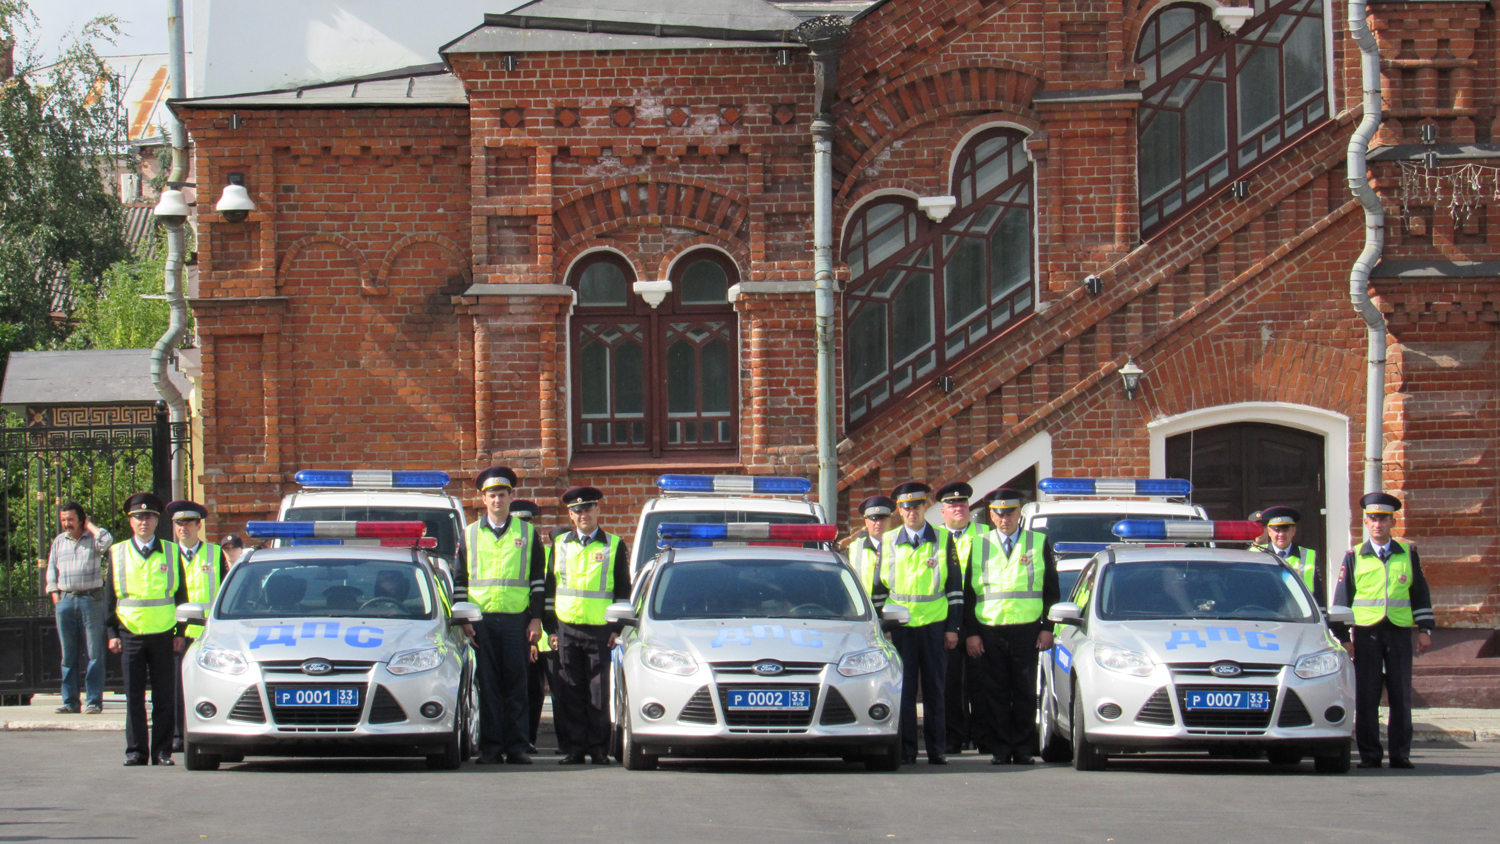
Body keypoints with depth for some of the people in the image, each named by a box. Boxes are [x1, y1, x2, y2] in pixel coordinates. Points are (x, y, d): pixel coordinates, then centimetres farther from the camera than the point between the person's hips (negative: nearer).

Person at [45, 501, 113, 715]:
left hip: (91, 599, -4)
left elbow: (106, 540, -21)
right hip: (65, 600, 4)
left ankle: (94, 701, -3)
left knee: (94, 653, -4)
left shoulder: (93, 538, 3)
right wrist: (55, 597, 7)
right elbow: (52, 571, 17)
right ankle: (70, 701, 8)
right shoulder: (59, 541, 15)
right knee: (68, 655, 4)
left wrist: (90, 526, -5)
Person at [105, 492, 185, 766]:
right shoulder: (117, 553, 9)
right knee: (134, 698, 0)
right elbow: (109, 597, 9)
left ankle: (162, 751, 4)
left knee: (164, 698, 0)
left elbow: (181, 596, 10)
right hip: (130, 636, 0)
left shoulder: (171, 553, 9)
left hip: (164, 636, 0)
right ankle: (136, 751, 4)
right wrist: (112, 634, 1)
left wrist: (180, 632, 2)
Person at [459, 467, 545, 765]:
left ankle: (516, 747, 3)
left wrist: (536, 619, 0)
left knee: (516, 686, 0)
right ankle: (490, 748, 3)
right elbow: (460, 580, 12)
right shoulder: (470, 534, 12)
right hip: (481, 620, 1)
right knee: (487, 687, 0)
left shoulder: (527, 533, 10)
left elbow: (538, 579, 9)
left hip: (516, 620, -1)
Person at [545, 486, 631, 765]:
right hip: (566, 630, 2)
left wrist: (618, 628, -2)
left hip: (600, 631, -2)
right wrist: (550, 628, 6)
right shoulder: (560, 545, 13)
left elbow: (623, 590, 7)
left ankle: (598, 749, 3)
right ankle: (573, 748, 4)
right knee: (570, 694, 0)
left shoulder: (614, 546, 7)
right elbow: (549, 587, 14)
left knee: (599, 694, -2)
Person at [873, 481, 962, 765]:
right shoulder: (888, 543, 9)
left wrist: (953, 628, 1)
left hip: (934, 626, -1)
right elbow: (879, 587, 12)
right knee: (903, 690, 0)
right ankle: (906, 749, 3)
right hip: (900, 627, 1)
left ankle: (937, 749, 7)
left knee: (934, 690, 3)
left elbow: (955, 587, 7)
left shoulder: (943, 540, 6)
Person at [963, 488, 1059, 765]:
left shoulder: (1040, 543, 9)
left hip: (1027, 629, -1)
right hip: (989, 630, 1)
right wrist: (971, 632, 1)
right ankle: (999, 749, 5)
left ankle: (1022, 748, 7)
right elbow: (968, 592, 10)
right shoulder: (979, 545, 11)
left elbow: (1051, 589, 9)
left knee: (1025, 692, 0)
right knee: (995, 692, 0)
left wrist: (1047, 628, 0)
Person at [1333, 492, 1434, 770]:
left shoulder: (1408, 554, 9)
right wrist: (1342, 637, 1)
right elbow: (1341, 598, 7)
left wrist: (1425, 630, 5)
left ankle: (1400, 754, 6)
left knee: (1401, 696, 0)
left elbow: (1421, 593, 12)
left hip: (1399, 632, 1)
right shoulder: (1354, 557, 7)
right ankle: (1369, 754, 4)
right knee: (1366, 697, -2)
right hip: (1366, 632, -1)